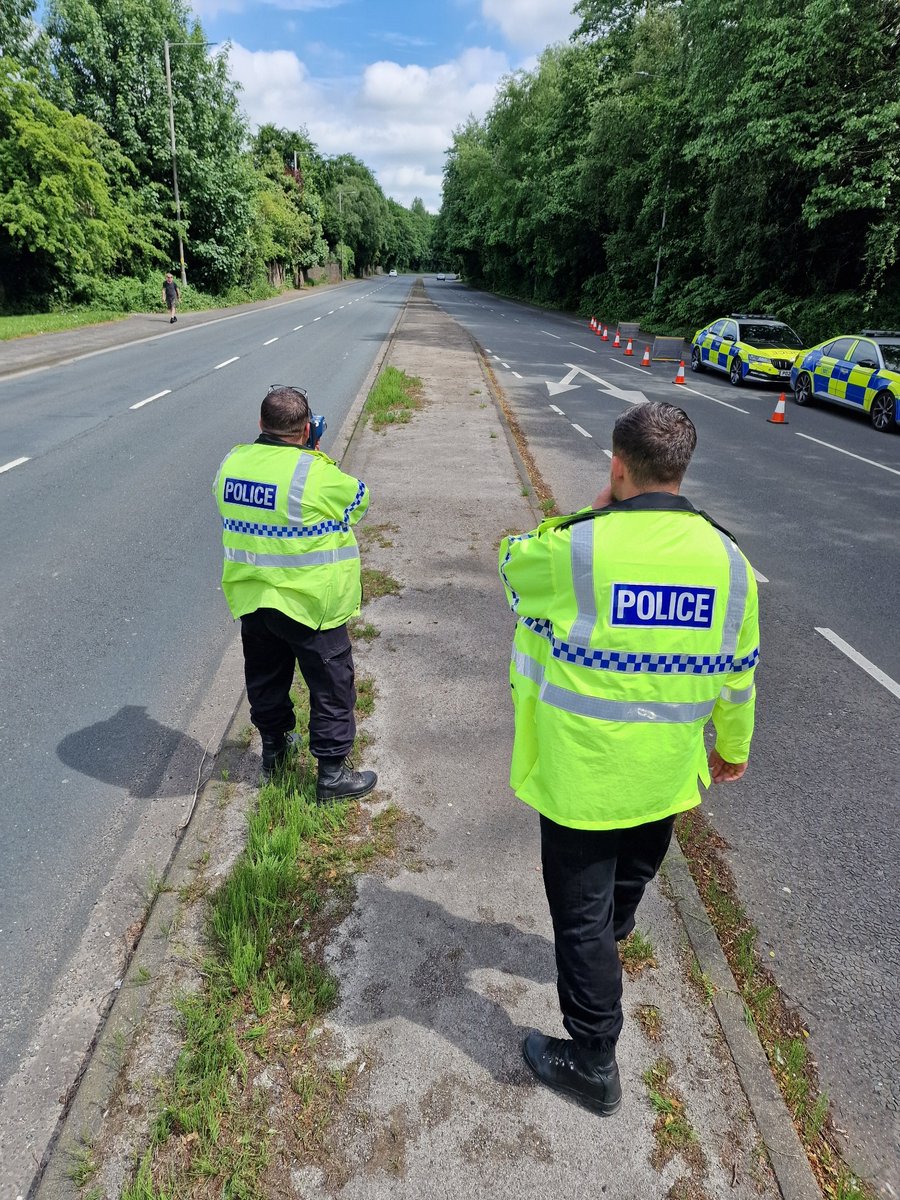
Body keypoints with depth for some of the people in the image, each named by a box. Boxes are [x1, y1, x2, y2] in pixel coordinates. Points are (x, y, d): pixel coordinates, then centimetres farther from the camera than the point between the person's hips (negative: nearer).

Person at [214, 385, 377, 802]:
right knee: (331, 685, 9)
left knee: (265, 675, 23)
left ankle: (273, 747, 42)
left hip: (250, 596, 6)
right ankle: (332, 771, 17)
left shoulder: (232, 462, -3)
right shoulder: (316, 473, -22)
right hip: (310, 602, -6)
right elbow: (359, 498, -5)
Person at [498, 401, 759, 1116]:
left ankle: (592, 1064, 27)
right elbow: (738, 674, 3)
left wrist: (589, 517, 1)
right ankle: (602, 952, 61)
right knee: (629, 881, 31)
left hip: (582, 775, -5)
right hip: (666, 776, 6)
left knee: (581, 911, 12)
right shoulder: (726, 557, -8)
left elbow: (512, 563, -1)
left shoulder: (577, 548, -24)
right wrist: (733, 747, 19)